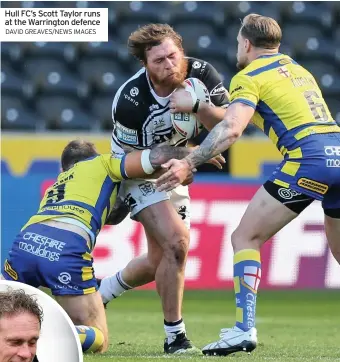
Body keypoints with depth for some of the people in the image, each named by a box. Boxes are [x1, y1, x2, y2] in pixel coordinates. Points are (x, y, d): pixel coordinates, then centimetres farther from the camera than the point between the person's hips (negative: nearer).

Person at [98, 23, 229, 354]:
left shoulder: (201, 74, -21)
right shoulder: (129, 100, -31)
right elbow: (134, 157, -19)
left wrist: (196, 106, -41)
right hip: (139, 172, -6)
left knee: (160, 260, 15)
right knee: (176, 242, -24)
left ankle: (100, 292, 43)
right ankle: (174, 336, -11)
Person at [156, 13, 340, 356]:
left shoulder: (249, 76, 5)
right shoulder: (298, 70, 28)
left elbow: (231, 129, -12)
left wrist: (189, 163, -15)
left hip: (309, 158, -7)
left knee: (246, 237, 2)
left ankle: (245, 329, -9)